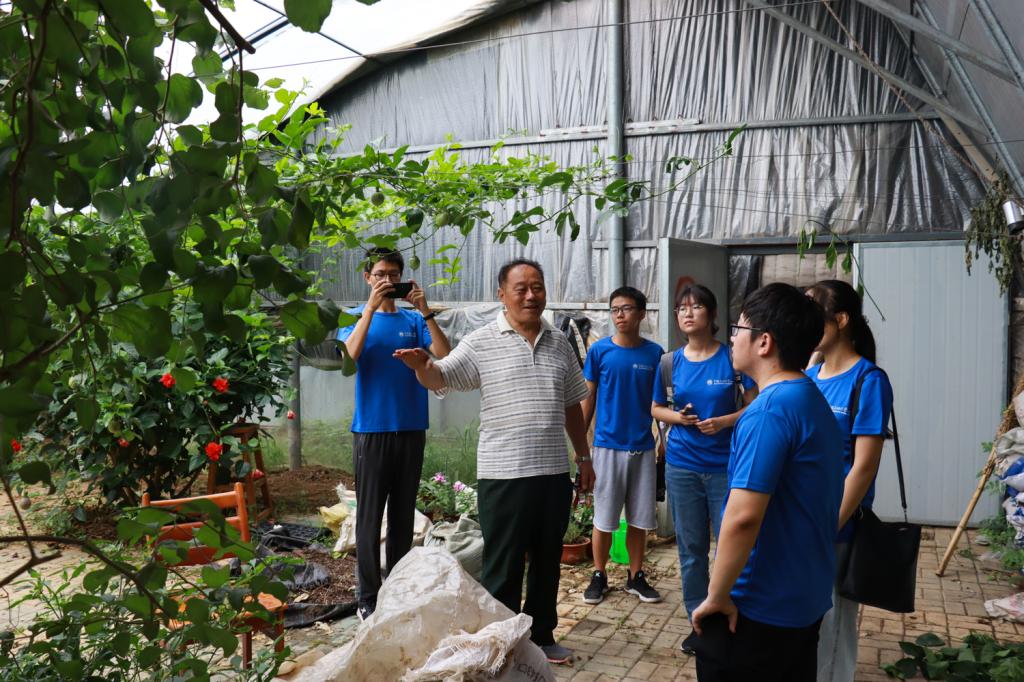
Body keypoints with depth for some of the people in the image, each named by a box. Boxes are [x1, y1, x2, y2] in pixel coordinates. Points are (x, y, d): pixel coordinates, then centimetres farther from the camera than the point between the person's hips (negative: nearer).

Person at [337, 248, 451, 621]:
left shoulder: (413, 320, 8)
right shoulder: (356, 317, 4)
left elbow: (444, 353, -6)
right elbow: (351, 352, -16)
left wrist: (424, 310, -15)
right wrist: (371, 306, -21)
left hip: (411, 428, 2)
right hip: (371, 429, -2)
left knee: (403, 515, 10)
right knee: (369, 517, 1)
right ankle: (369, 598, 10)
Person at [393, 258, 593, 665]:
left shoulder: (559, 344, 10)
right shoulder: (482, 343, -5)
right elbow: (441, 377, -13)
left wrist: (584, 457, 18)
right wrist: (422, 366, -37)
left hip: (554, 473, 5)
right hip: (504, 475, -5)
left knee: (547, 561, 16)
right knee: (502, 567, 4)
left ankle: (541, 636, 32)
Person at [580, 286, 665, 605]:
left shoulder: (654, 353, 0)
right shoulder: (599, 350, -4)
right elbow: (588, 397, 2)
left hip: (643, 446, 2)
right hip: (608, 444, -2)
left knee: (639, 517, 10)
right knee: (603, 517, 5)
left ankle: (636, 576, 25)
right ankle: (599, 576, 21)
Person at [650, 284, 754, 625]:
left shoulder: (733, 358, -5)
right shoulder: (670, 363, 3)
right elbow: (656, 408, 14)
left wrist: (724, 421, -17)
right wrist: (677, 416, -7)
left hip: (726, 466, -2)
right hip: (682, 466, 3)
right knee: (691, 548, 10)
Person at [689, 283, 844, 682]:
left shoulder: (769, 411, -21)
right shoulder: (815, 402, 9)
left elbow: (743, 516, -27)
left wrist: (717, 596, -18)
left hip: (756, 611, -9)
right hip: (807, 603, 9)